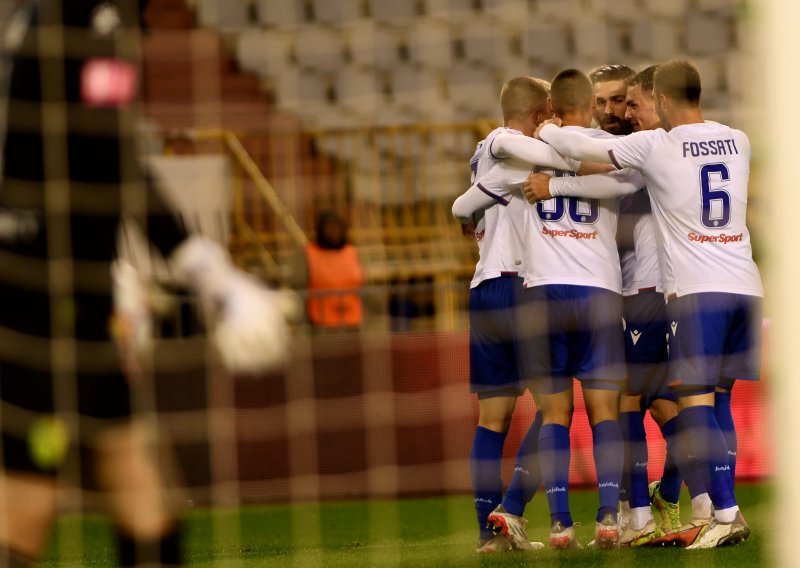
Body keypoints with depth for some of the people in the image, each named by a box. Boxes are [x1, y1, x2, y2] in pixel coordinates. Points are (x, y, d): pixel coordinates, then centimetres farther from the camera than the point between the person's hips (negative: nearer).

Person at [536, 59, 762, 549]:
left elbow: (582, 150, 1)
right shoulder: (738, 141, 11)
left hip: (698, 290, -6)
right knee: (717, 399, 12)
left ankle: (727, 513, -19)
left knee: (694, 400, -7)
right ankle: (725, 511, 10)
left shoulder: (656, 145, -4)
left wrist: (545, 130, 20)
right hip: (746, 285, 6)